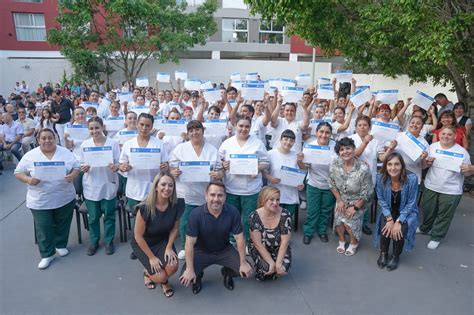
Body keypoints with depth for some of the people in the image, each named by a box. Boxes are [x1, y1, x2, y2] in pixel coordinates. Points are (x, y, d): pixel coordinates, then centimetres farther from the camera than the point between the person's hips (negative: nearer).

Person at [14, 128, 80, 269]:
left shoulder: (65, 152, 0)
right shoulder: (30, 156, -3)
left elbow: (77, 167, 3)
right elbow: (18, 173, 1)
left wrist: (72, 175, -19)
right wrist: (28, 180, -19)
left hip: (65, 198, 1)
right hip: (40, 201, -1)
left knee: (62, 225, 15)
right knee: (44, 228, 5)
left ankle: (61, 245, 36)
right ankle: (47, 254, 19)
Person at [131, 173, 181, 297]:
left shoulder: (174, 206, -18)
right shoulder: (145, 208, -29)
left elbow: (174, 228, -1)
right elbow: (138, 236, -20)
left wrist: (169, 247, -13)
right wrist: (151, 257, -15)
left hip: (163, 241, 3)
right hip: (143, 244, -3)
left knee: (172, 267, -21)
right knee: (160, 276, -14)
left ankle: (164, 281, 15)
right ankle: (148, 272, 23)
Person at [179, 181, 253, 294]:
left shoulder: (233, 212, -21)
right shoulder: (196, 214, -25)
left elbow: (239, 238, -13)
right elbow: (190, 243, -20)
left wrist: (243, 263, -11)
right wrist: (190, 269, -20)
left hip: (224, 250, 2)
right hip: (201, 251, -1)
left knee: (246, 271, -12)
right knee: (185, 278, -20)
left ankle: (227, 272, 22)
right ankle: (198, 276, 18)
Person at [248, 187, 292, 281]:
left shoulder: (285, 215, -19)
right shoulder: (255, 216, -22)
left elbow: (284, 242, -17)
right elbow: (258, 244, -20)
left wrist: (278, 263, -24)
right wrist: (271, 263, -24)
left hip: (279, 248, 1)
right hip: (260, 249, -1)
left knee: (284, 268, -24)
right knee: (266, 268, -25)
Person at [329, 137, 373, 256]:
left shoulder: (363, 169, -29)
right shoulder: (334, 165, -18)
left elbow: (366, 192, -20)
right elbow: (332, 185, -3)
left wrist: (355, 207, -14)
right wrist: (339, 200, -5)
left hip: (357, 202, -3)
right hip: (342, 200, 3)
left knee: (350, 222, -10)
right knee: (338, 220, -2)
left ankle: (354, 242, 24)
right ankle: (342, 240, 32)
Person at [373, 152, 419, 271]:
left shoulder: (412, 178, -25)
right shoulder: (380, 177, -19)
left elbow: (410, 203, -16)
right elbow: (381, 200, -8)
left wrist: (398, 221, -22)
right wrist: (389, 219, -19)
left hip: (407, 212, -1)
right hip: (389, 211, 1)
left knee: (399, 231, -25)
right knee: (385, 228, -24)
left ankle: (396, 256, 6)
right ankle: (383, 253, 7)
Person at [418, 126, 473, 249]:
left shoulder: (462, 152, -8)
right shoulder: (432, 147, 0)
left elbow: (467, 173, -3)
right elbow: (423, 166, 5)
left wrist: (469, 169, -25)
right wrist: (427, 162, -16)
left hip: (451, 191, -3)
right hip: (431, 187, 3)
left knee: (444, 215, 7)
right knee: (427, 210, 18)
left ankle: (436, 237, 24)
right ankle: (425, 228, 43)